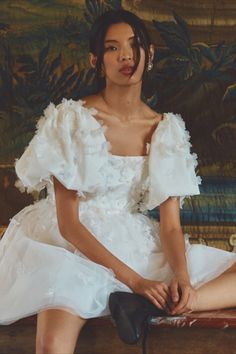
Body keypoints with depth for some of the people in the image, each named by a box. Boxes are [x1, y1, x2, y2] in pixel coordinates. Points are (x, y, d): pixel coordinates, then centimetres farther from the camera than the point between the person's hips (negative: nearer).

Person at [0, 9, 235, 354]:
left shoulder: (167, 129, 4)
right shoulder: (72, 119, -8)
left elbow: (170, 225, 2)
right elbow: (67, 222, -12)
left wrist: (182, 278, -20)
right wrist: (133, 280, -21)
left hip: (138, 245, 6)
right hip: (74, 246, -5)